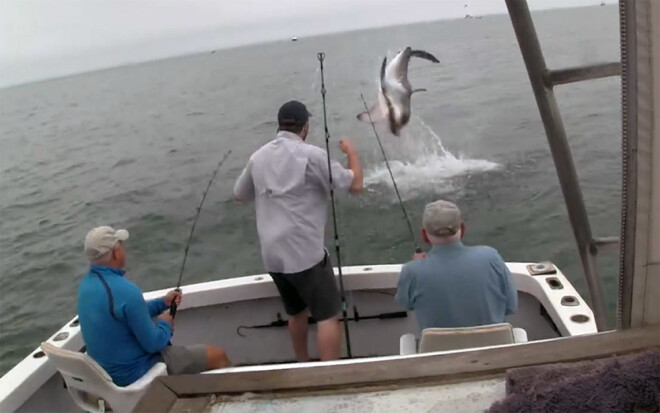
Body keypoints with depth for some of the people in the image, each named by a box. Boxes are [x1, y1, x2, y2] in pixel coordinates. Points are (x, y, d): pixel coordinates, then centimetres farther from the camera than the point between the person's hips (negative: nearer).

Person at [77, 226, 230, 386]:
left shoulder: (87, 284, -1)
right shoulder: (125, 290, -31)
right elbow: (153, 343, -24)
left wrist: (163, 303, 10)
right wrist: (165, 324, -3)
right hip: (134, 372, -9)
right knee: (217, 355, -1)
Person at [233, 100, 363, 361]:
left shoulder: (258, 157, 9)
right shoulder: (312, 154, -10)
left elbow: (239, 195, 23)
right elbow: (355, 185, -7)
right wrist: (351, 152, 8)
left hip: (272, 255, 7)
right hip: (305, 253, -7)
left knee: (296, 312, 22)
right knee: (328, 315, 0)